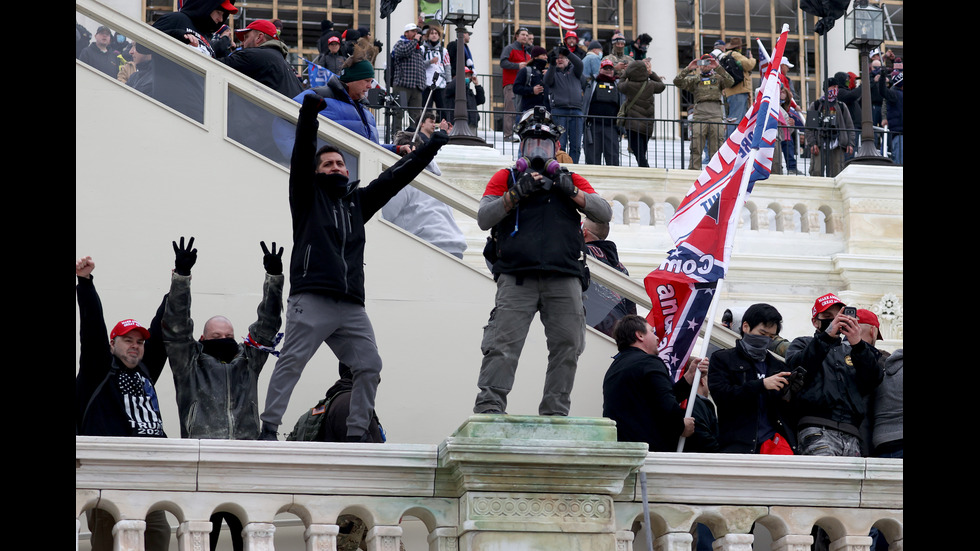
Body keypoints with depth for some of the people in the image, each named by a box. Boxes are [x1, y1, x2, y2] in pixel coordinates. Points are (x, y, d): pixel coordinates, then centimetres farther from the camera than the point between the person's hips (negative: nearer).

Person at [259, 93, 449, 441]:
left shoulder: (358, 200, 24)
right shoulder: (308, 196, 11)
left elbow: (395, 178, 25)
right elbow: (301, 155, -2)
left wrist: (429, 150, 22)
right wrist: (309, 110, -14)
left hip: (351, 305, 5)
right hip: (311, 300, -5)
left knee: (369, 366, 0)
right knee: (291, 363, -10)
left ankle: (356, 434, 5)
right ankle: (268, 428, -10)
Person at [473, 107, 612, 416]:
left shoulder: (571, 181, 22)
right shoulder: (505, 178, 18)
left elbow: (604, 214, 11)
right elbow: (483, 219, 6)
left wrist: (571, 192, -4)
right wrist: (516, 193, -7)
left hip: (564, 278, 2)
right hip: (517, 278, -2)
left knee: (567, 346, -1)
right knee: (502, 345, -12)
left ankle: (555, 412, 6)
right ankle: (489, 408, -13)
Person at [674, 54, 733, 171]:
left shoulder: (718, 78, 16)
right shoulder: (694, 79, 19)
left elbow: (730, 82, -4)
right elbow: (678, 82, 7)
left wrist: (718, 68, -10)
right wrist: (688, 69, -3)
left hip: (715, 116, 0)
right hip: (699, 116, 0)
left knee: (716, 148, 0)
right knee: (695, 148, -5)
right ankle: (693, 170, -3)